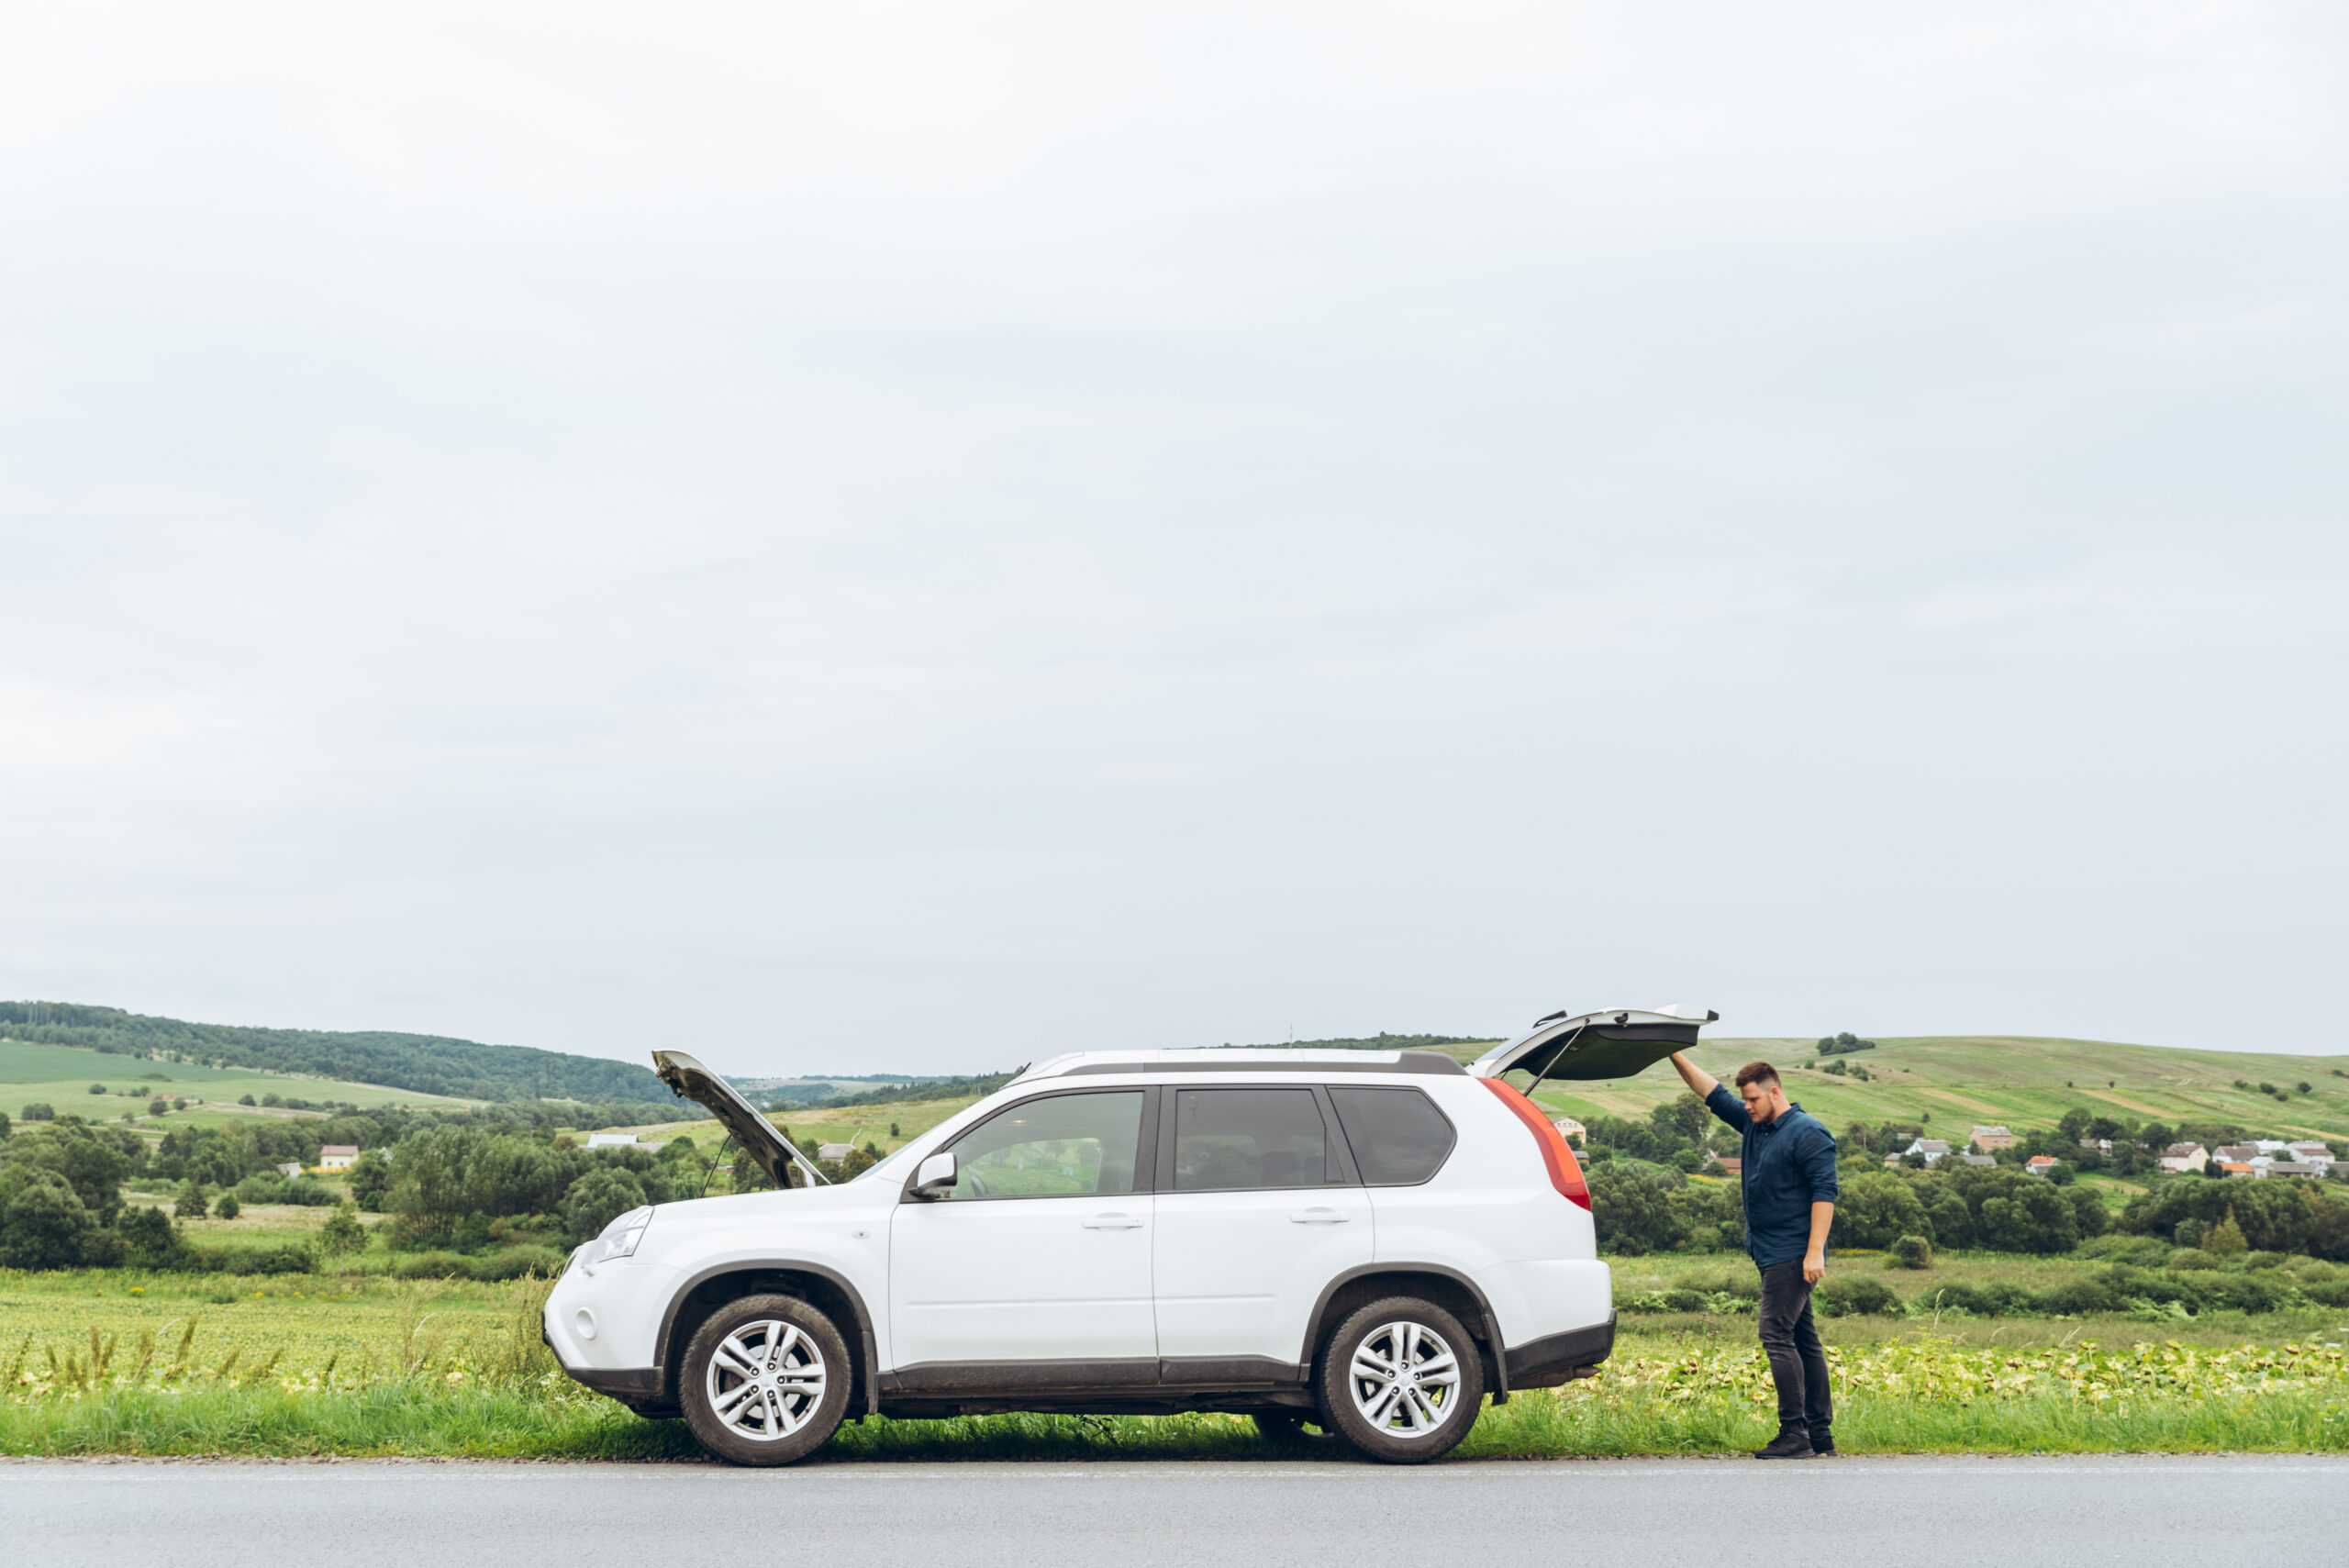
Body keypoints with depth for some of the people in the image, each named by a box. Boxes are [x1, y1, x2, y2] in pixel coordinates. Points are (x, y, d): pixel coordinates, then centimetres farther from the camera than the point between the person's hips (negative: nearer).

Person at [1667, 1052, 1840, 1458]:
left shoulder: (1808, 1133, -12)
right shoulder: (1753, 1125, 13)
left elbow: (1824, 1192, -17)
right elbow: (1712, 1093, 19)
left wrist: (1815, 1251, -22)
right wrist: (1676, 1057, 11)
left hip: (1793, 1255, -9)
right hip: (1773, 1256, 9)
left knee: (1778, 1336, -14)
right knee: (1802, 1339, 10)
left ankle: (1794, 1434, -15)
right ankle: (1820, 1433, 13)